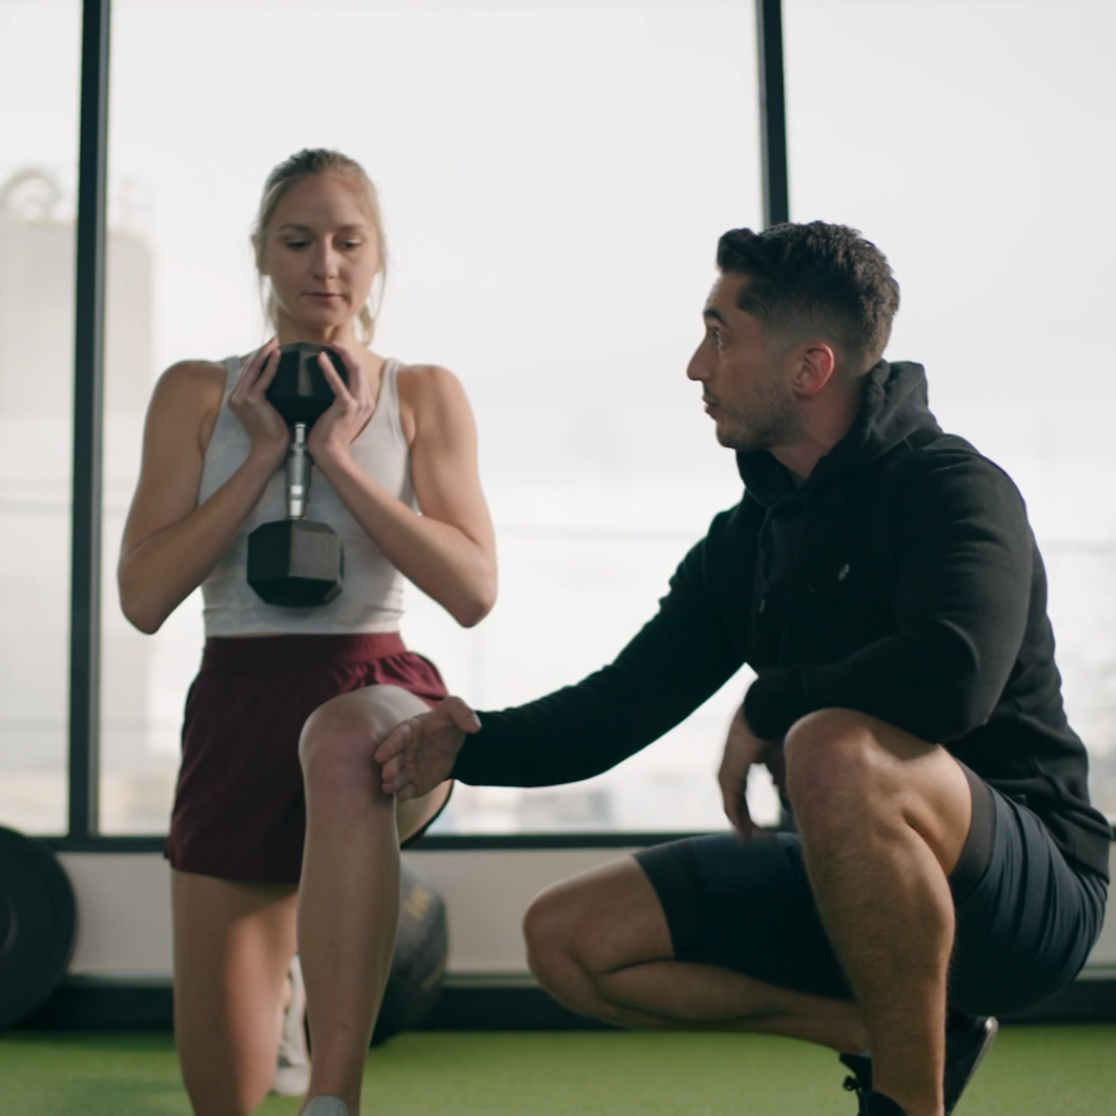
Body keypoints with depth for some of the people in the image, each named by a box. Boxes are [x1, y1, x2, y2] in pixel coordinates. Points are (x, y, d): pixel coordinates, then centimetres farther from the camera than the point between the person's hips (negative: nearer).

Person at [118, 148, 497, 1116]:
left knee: (342, 744, -44)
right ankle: (280, 984, 44)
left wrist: (340, 458, -11)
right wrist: (263, 454, -9)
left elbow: (474, 591, -6)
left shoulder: (424, 394, 5)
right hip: (235, 705, 2)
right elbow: (144, 597, -2)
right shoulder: (196, 392, 7)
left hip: (381, 692, -2)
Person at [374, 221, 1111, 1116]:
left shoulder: (954, 489, -15)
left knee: (837, 750, -38)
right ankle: (894, 1030, 4)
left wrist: (769, 708, -19)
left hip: (1029, 890, -7)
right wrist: (478, 746, -8)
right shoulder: (748, 538, 8)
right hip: (859, 884, 8)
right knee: (570, 939, -1)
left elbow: (954, 674, -35)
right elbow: (627, 700, 9)